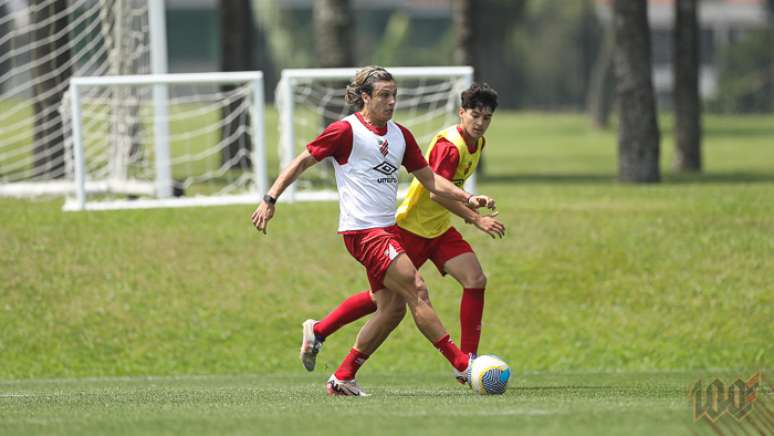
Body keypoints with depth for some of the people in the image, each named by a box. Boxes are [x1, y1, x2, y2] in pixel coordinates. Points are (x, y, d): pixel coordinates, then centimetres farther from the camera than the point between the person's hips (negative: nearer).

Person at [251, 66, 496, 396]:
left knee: (393, 308, 6)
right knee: (416, 291, -12)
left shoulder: (399, 135, 13)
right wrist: (270, 199, -9)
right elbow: (303, 161, -3)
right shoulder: (347, 130, -8)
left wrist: (468, 199, 4)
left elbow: (430, 180, 17)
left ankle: (342, 379, 14)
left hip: (387, 230, 9)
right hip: (363, 230, -9)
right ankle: (461, 365, -8)